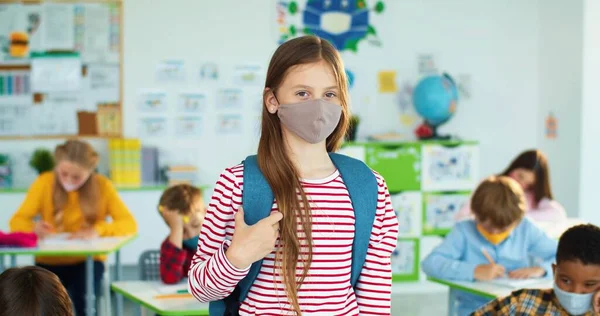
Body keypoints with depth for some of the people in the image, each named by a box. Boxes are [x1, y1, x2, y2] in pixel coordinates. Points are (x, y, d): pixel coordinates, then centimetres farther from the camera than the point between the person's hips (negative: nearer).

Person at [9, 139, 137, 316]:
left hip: (86, 261, -1)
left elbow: (129, 224, -12)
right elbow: (17, 221, -8)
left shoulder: (102, 186, -6)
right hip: (50, 262, 1)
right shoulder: (44, 183, -5)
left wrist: (98, 230, -31)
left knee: (85, 301, -30)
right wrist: (34, 228, -32)